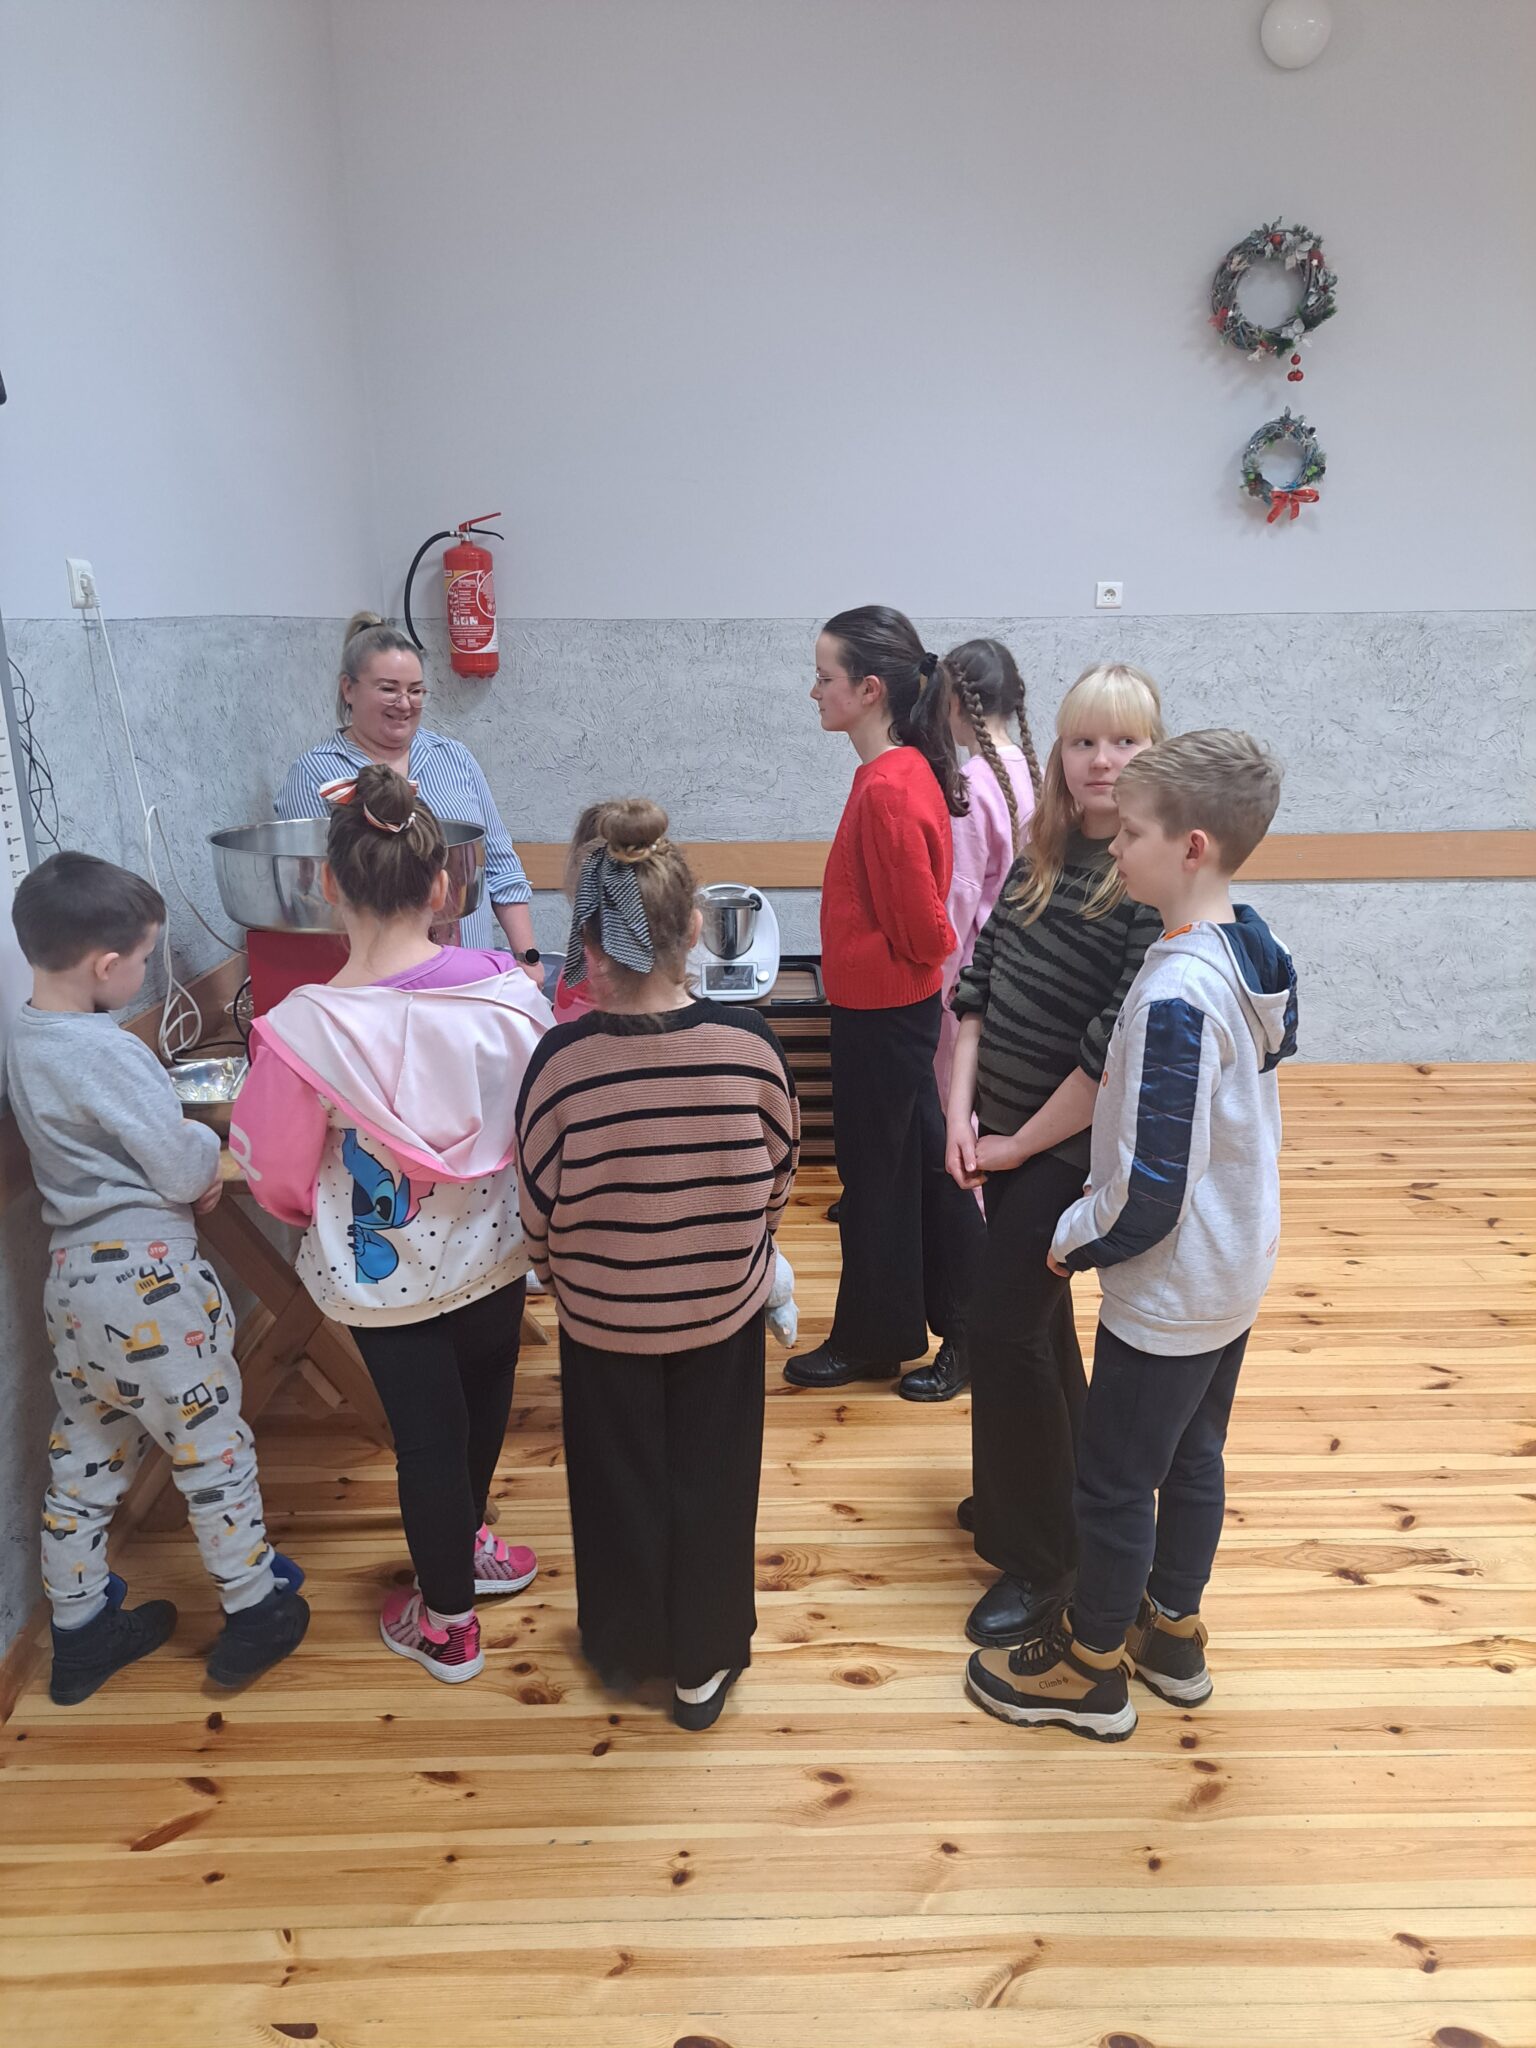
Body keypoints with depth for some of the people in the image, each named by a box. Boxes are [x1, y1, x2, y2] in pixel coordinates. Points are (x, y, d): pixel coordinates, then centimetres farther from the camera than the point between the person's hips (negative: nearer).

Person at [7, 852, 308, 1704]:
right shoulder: (109, 1055, -23)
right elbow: (188, 1172, -18)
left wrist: (184, 1154, 0)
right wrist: (209, 1145, 2)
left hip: (72, 1273, 8)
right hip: (147, 1277, -8)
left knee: (85, 1456, 20)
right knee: (212, 1447, 9)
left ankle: (79, 1632, 35)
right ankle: (255, 1613, 25)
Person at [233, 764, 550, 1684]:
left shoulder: (303, 1029, -27)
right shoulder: (506, 991, -21)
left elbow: (275, 1174, -11)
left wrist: (318, 1209, 11)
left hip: (385, 1273, -2)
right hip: (496, 1251, 3)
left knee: (427, 1435, 17)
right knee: (482, 1403, 27)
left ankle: (447, 1623, 41)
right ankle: (466, 1547, 55)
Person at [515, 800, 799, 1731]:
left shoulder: (564, 1058, -24)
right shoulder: (747, 1041, -20)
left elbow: (542, 1210, -12)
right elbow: (779, 1173, -5)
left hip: (602, 1316, 0)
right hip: (723, 1308, 1)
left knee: (619, 1485, 22)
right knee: (711, 1485, 21)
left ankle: (624, 1649, 45)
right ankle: (704, 1663, 39)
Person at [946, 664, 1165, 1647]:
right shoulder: (1043, 855, 2)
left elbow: (1116, 1052, -22)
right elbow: (978, 982, 4)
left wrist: (1022, 1142, -13)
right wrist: (963, 1110, -4)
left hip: (1071, 1147, -7)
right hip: (1002, 1133, 7)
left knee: (1003, 1325, -3)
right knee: (1038, 1313, 20)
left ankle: (1039, 1554, 18)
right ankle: (1052, 1486, 44)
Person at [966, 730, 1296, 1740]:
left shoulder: (1174, 995, -31)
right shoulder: (1257, 949, -3)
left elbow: (1148, 1192, -30)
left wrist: (1071, 1242, -10)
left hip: (1166, 1292, -9)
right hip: (1238, 1274, 9)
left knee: (1115, 1483, 11)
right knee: (1193, 1459, 24)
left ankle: (1090, 1667, 32)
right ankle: (1173, 1634, 44)